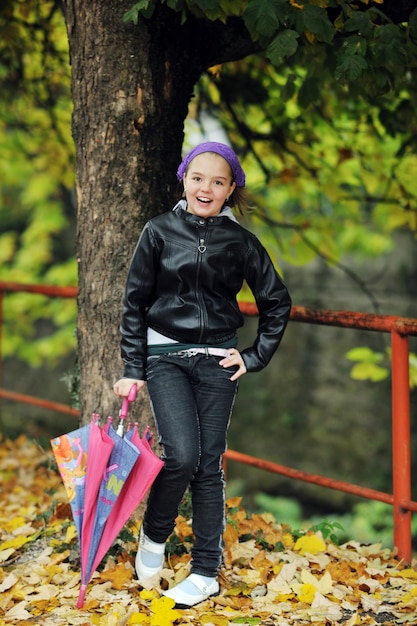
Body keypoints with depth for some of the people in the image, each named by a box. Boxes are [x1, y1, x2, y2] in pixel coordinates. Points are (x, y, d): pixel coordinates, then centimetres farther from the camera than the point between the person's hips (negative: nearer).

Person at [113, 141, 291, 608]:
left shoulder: (240, 242, 0)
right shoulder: (159, 232, -2)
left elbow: (277, 302, 10)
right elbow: (134, 303, 1)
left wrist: (255, 357, 4)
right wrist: (133, 370, -2)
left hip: (217, 360, 1)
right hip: (166, 357, -1)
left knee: (208, 465, 3)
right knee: (181, 455, -16)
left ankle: (206, 572, 12)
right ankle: (154, 534, 12)